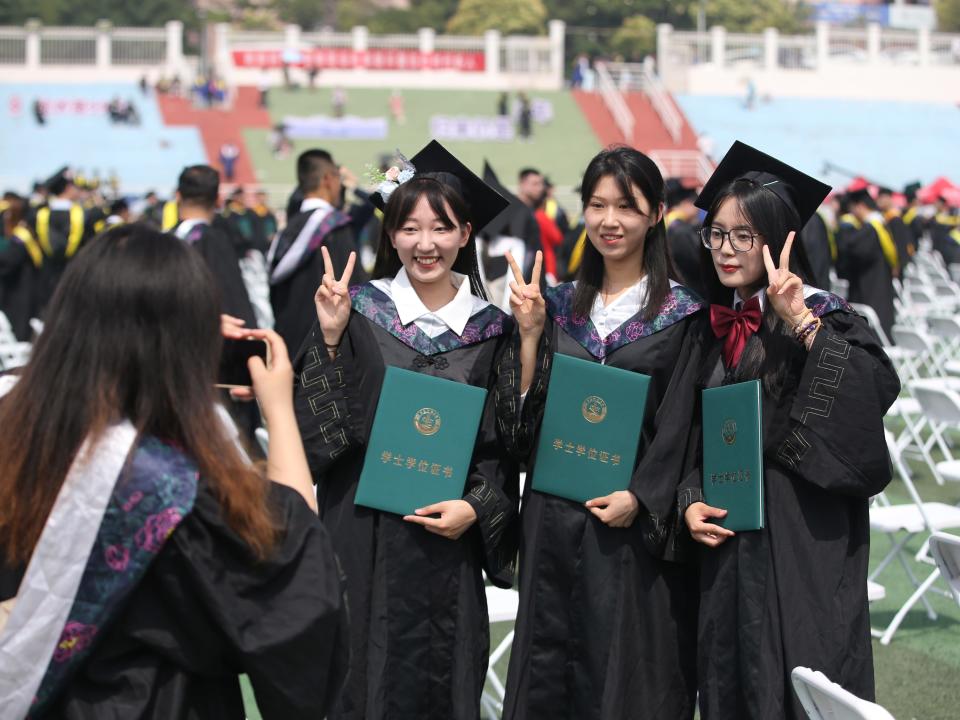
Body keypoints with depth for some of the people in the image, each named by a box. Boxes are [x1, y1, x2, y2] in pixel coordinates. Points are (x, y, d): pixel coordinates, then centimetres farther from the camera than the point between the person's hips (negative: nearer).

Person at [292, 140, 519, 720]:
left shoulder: (490, 329, 4)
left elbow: (502, 439, 8)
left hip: (448, 536, 2)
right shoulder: (360, 311, -1)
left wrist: (476, 508, -7)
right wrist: (330, 339, -15)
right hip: (364, 532, -1)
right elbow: (318, 423, -5)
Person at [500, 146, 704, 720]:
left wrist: (638, 498, -16)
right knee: (549, 671, 8)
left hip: (635, 518, -4)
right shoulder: (560, 305, 10)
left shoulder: (680, 313, -1)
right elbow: (528, 415, 6)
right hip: (555, 515, 4)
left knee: (627, 666, 1)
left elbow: (678, 425, -6)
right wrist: (529, 334, -4)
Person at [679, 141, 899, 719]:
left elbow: (878, 386, -26)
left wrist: (801, 322, -29)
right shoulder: (715, 330, 10)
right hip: (727, 542, 6)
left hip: (803, 544, -6)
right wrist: (691, 501, 1)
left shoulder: (822, 315, -7)